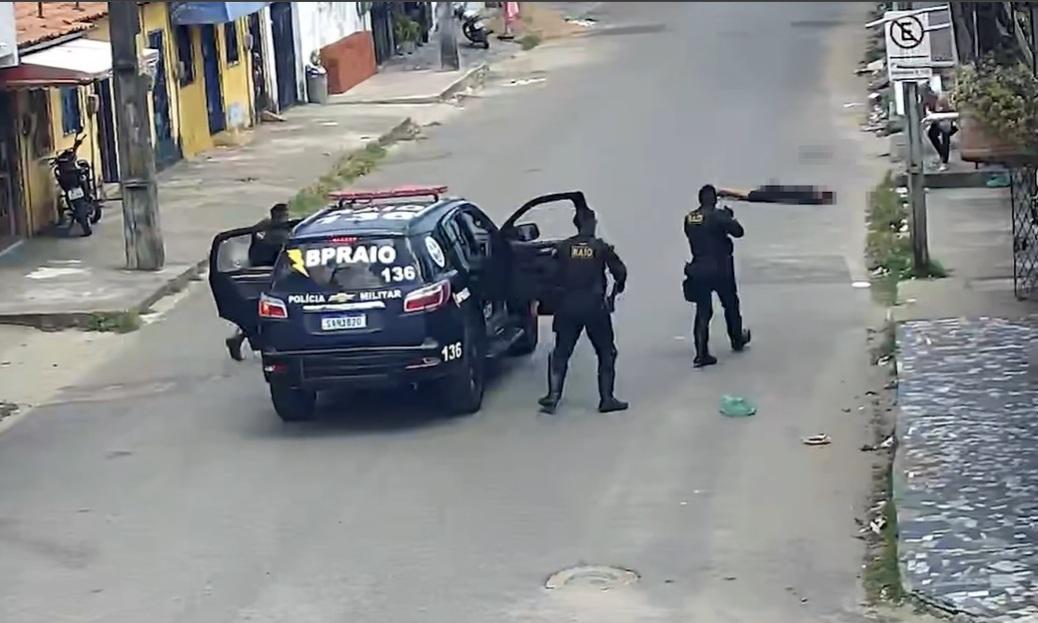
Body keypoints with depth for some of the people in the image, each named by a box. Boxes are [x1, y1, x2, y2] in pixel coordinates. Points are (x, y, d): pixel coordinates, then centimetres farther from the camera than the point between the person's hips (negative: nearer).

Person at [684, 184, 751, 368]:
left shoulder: (689, 219, 0)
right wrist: (730, 218, 9)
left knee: (703, 312, 5)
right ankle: (737, 340, 39)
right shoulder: (719, 216, -15)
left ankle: (701, 354, -3)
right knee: (730, 304, 20)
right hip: (720, 269, -3)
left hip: (699, 269, 3)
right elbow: (738, 232, -10)